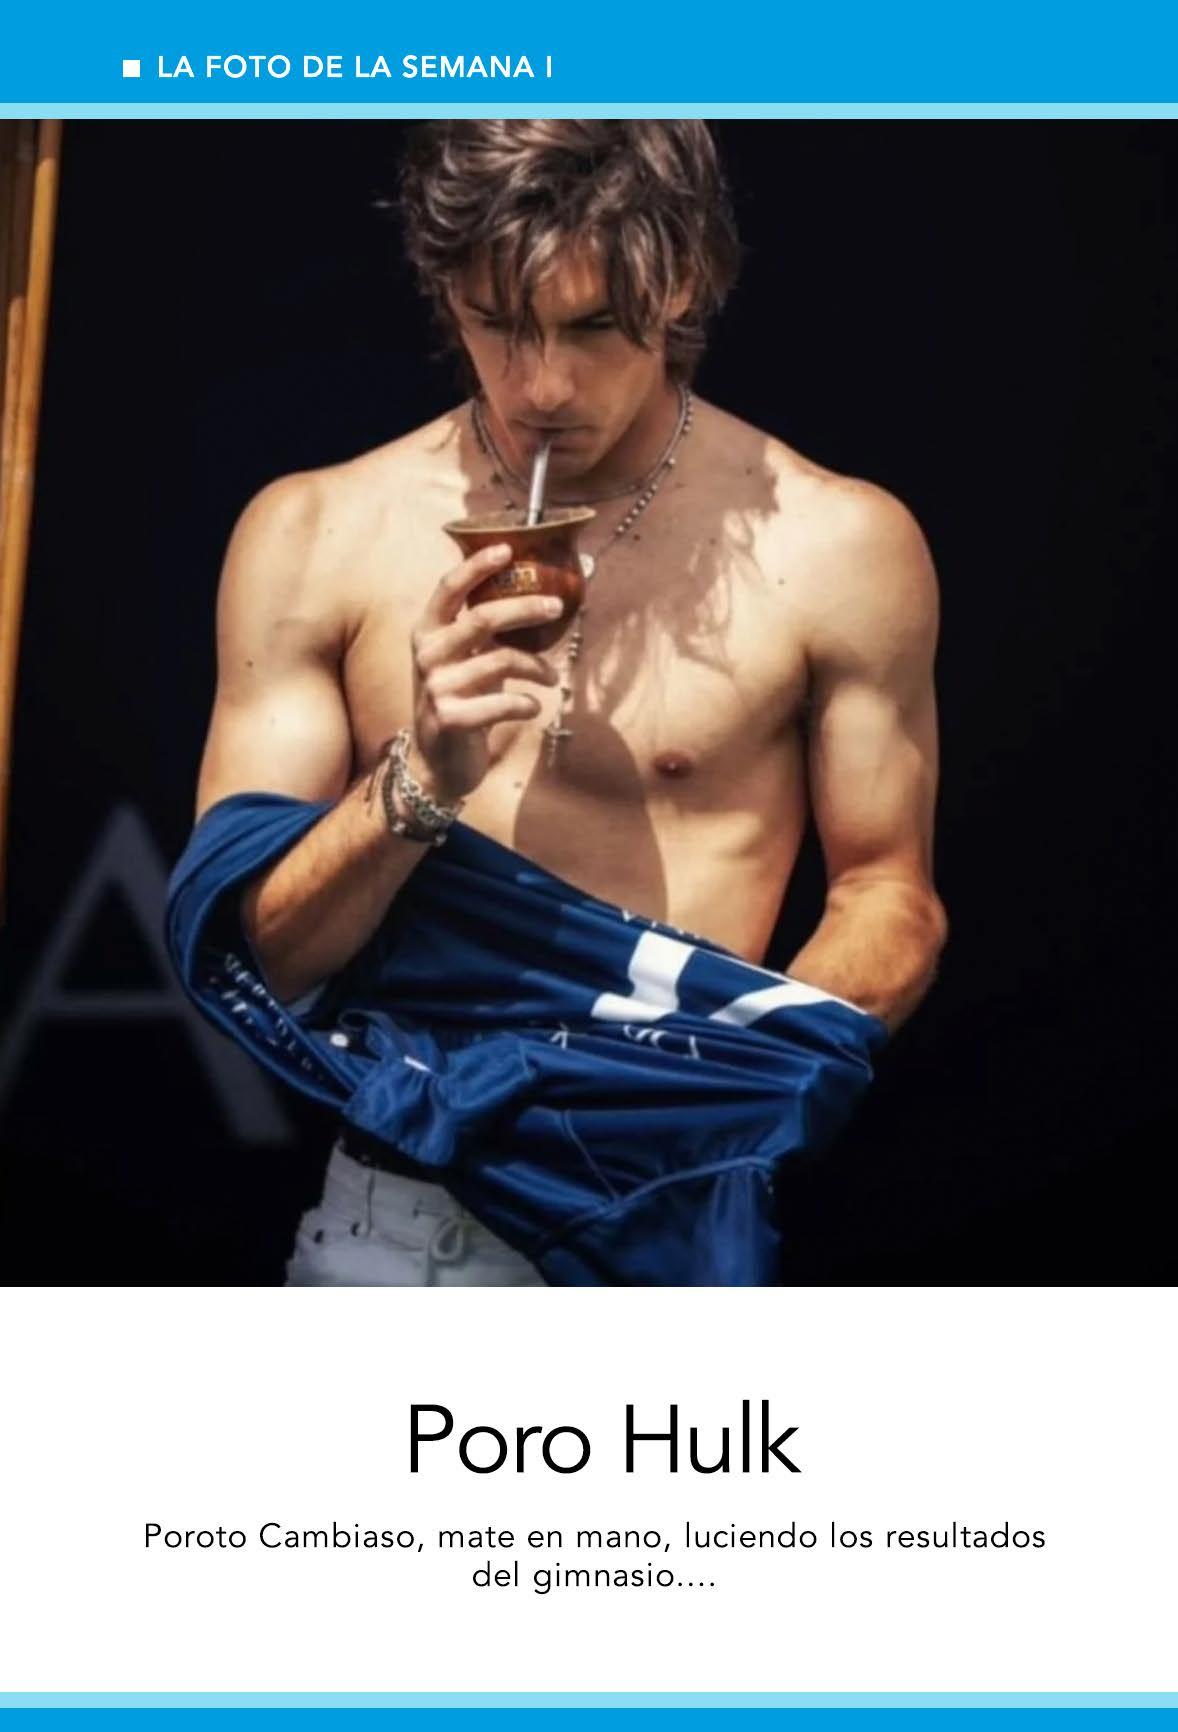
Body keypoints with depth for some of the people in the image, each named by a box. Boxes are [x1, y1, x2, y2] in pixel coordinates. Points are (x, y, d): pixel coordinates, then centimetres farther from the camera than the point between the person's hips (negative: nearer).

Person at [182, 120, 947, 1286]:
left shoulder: (837, 546, -7)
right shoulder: (311, 536, -3)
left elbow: (889, 897, 2)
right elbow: (234, 950, -3)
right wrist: (418, 783, -20)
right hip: (391, 1218, 2)